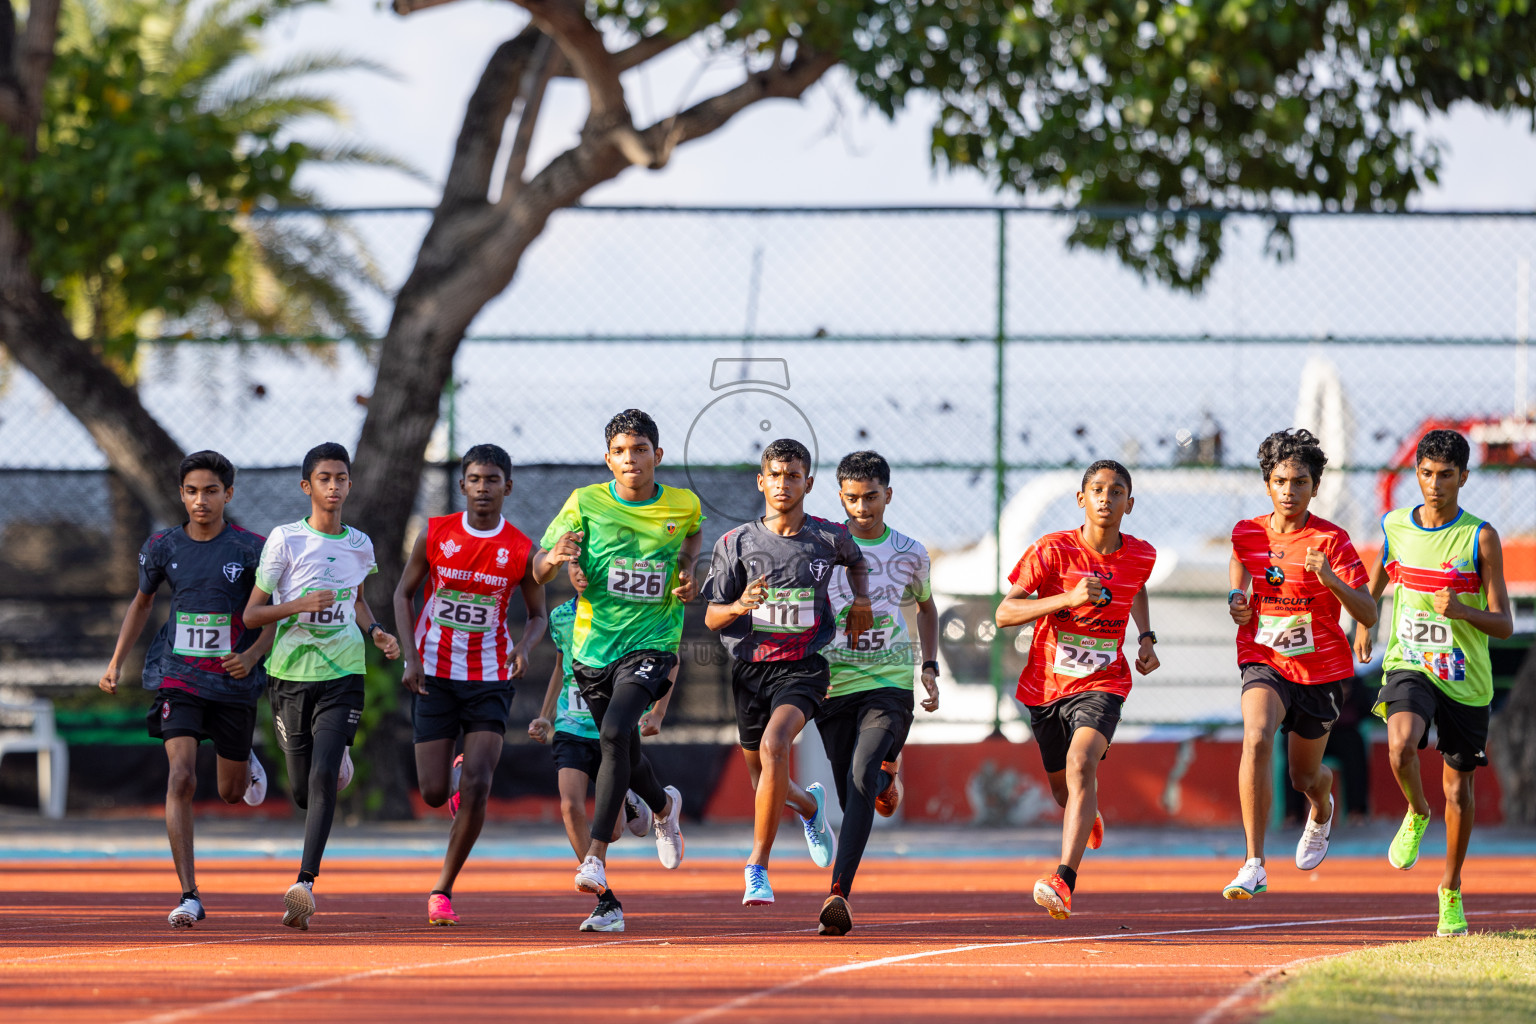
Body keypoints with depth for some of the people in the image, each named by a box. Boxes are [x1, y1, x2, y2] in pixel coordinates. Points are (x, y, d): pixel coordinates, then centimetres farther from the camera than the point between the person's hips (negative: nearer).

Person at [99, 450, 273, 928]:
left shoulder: (250, 548, -7)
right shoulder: (163, 547, 0)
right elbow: (142, 602, 18)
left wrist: (254, 654, -17)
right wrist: (116, 662, 13)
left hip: (234, 683, 0)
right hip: (178, 677, 0)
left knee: (232, 793, 14)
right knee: (182, 778, -19)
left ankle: (245, 761, 55)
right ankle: (189, 897, -18)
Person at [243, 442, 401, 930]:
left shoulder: (359, 544, 7)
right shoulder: (285, 539, -4)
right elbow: (252, 614, -4)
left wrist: (375, 631, 8)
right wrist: (299, 605, -20)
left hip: (342, 675, 1)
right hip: (290, 673, -1)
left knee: (322, 778, -17)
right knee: (303, 792, 9)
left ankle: (305, 883, -18)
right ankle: (337, 760, 46)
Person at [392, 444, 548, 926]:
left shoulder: (521, 550, -4)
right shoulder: (435, 534, -4)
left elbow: (537, 614, 8)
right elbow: (403, 593, 6)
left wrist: (523, 648, -14)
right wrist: (410, 657, -7)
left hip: (490, 679, 0)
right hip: (434, 675, 0)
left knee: (477, 786, -14)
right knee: (434, 793, -2)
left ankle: (442, 890, -1)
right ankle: (455, 772, 38)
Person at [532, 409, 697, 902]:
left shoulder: (685, 505, -1)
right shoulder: (585, 503, -6)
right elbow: (538, 571, -7)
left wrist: (687, 572, 5)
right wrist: (553, 559, -31)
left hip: (651, 642, -2)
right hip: (594, 645, 2)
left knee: (615, 734, -25)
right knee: (624, 753, 15)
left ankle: (596, 856, -25)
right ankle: (664, 806, 51)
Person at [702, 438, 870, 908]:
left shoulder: (829, 537, -1)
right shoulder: (736, 543, -2)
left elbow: (856, 560, 25)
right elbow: (712, 617, 0)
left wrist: (861, 598, 6)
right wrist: (739, 606, -22)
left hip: (803, 666, -3)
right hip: (750, 666, 3)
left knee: (774, 748, -27)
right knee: (760, 771, 14)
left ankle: (758, 867, -23)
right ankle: (809, 804, 51)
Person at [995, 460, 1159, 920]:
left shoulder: (1141, 556, -2)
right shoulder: (1052, 550, -12)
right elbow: (1004, 612, -17)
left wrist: (1146, 638, 11)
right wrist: (1068, 598, -28)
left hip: (1101, 686, -1)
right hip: (1045, 687, 1)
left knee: (1081, 765, -28)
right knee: (1062, 786, 17)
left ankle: (1064, 881, -39)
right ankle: (1088, 819, 58)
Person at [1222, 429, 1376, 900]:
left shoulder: (1332, 541, -11)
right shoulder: (1246, 535, -1)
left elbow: (1368, 616, -15)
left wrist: (1330, 579, -32)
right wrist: (1237, 604, -6)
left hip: (1323, 670, -1)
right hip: (1265, 664, 1)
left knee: (1305, 777, 12)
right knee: (1256, 740, -29)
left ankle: (1322, 808, 55)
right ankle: (1254, 866, -29)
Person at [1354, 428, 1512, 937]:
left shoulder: (1481, 537, -9)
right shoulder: (1395, 526, 1)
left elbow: (1504, 624, -10)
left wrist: (1461, 610, -27)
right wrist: (1364, 622, 31)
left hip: (1466, 679, -1)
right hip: (1409, 665, 1)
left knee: (1458, 789, 8)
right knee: (1401, 745, -30)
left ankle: (1451, 889, 28)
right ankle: (1416, 814, 2)